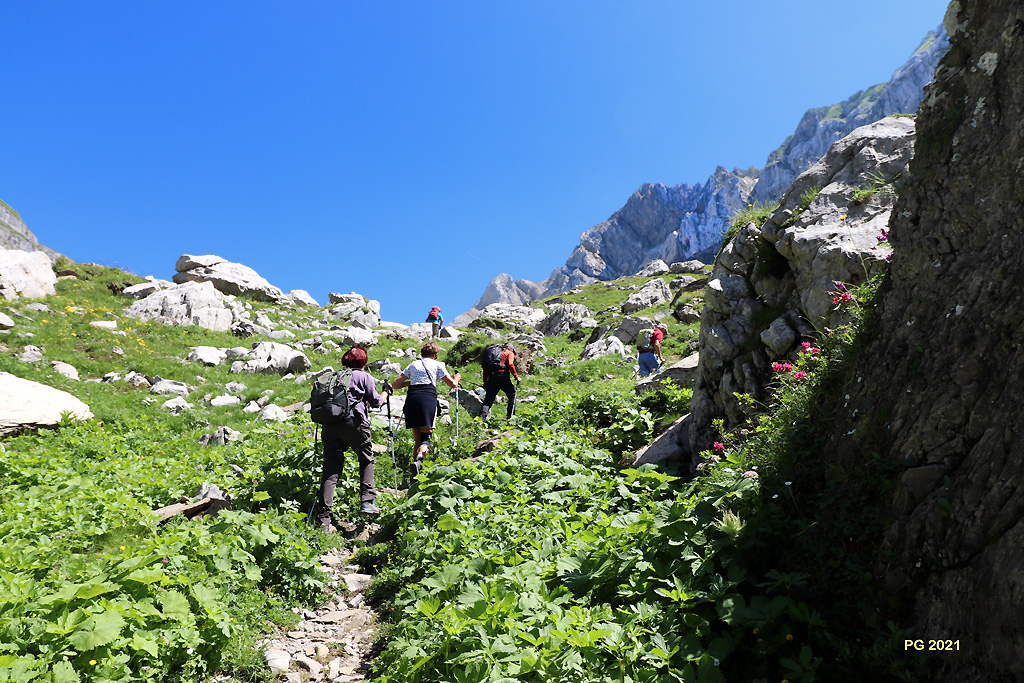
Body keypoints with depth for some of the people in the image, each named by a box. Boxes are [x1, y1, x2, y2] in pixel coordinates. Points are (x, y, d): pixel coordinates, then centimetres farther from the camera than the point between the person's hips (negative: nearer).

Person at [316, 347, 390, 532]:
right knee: (367, 459, 19)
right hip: (353, 422, -4)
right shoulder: (364, 376, 8)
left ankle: (323, 519, -1)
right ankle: (367, 502, 10)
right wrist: (385, 393, 27)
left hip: (329, 424, 4)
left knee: (330, 471, 3)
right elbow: (376, 402, 9)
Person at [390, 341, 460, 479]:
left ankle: (415, 475, 6)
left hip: (412, 400, 3)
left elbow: (396, 385, 20)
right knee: (426, 437, -4)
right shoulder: (437, 364, 15)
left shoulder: (413, 364, 22)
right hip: (428, 399, -3)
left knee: (417, 439, 11)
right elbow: (452, 384, 15)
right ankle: (419, 460, -34)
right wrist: (456, 378, 37)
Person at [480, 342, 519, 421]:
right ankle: (511, 415, 9)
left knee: (489, 398, 3)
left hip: (491, 377, 5)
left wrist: (485, 384, 23)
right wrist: (516, 377, -1)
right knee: (512, 395, 12)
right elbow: (510, 364, -7)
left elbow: (485, 368, 22)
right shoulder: (509, 353, 15)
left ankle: (483, 414, -16)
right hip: (502, 375, -5)